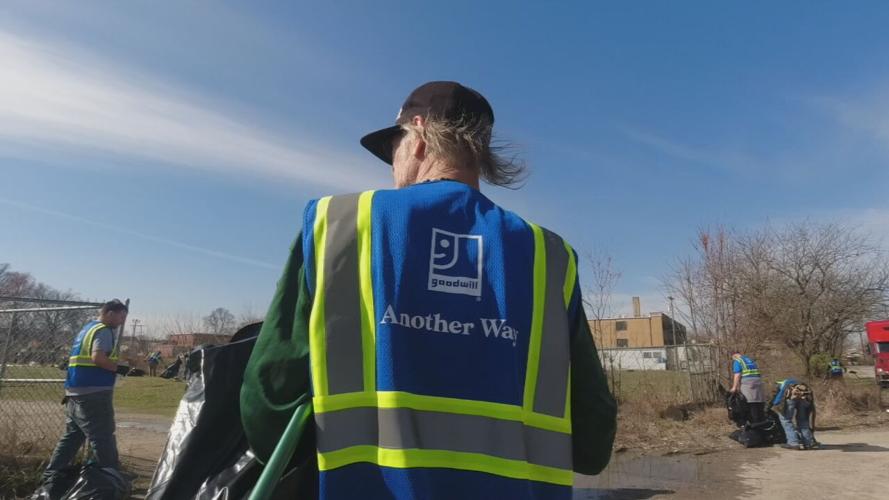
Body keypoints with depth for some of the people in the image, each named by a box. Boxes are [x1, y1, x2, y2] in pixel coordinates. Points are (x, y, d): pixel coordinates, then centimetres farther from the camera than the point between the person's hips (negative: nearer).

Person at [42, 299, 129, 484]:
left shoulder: (87, 328, 19)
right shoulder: (104, 330, -10)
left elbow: (81, 359, 21)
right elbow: (97, 358, -25)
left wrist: (70, 390, 24)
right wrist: (119, 368, -13)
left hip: (75, 391, 9)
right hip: (93, 393, -9)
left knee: (71, 436, 19)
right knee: (102, 439, -4)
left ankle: (50, 478, 23)